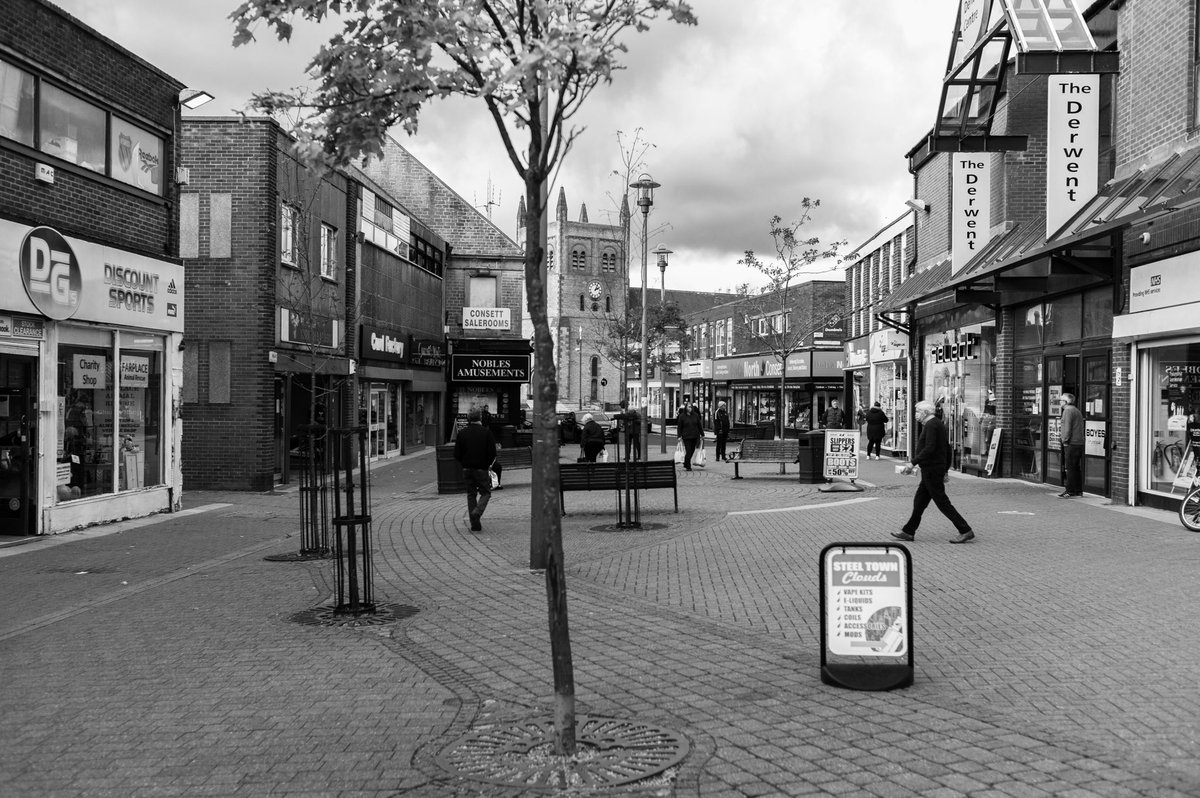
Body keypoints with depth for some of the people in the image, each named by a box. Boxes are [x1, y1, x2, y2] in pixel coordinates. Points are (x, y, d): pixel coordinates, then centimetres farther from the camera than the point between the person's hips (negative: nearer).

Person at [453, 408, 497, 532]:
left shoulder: (462, 433, 0)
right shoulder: (486, 432, -7)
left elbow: (457, 454, 0)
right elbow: (492, 453, -9)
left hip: (467, 469, 3)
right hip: (481, 469, -3)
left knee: (471, 495, 11)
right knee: (486, 492, 11)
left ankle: (475, 525, 9)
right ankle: (477, 512, -15)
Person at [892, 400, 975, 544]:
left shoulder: (931, 425, -16)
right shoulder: (939, 424, 15)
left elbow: (929, 448, -26)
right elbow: (947, 449, 19)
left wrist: (913, 463, -26)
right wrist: (945, 470, 23)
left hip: (931, 471, -10)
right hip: (933, 471, 10)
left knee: (942, 503, -5)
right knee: (919, 502, 13)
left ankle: (965, 531, -1)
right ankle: (908, 532, 18)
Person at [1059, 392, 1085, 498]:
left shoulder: (1068, 411, -10)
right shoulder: (1077, 410, 20)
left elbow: (1067, 427, -17)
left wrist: (1064, 440, -11)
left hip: (1071, 444, -10)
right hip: (1079, 443, 10)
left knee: (1070, 468, -7)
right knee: (1076, 468, 13)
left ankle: (1070, 491, -6)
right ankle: (1078, 490, 16)